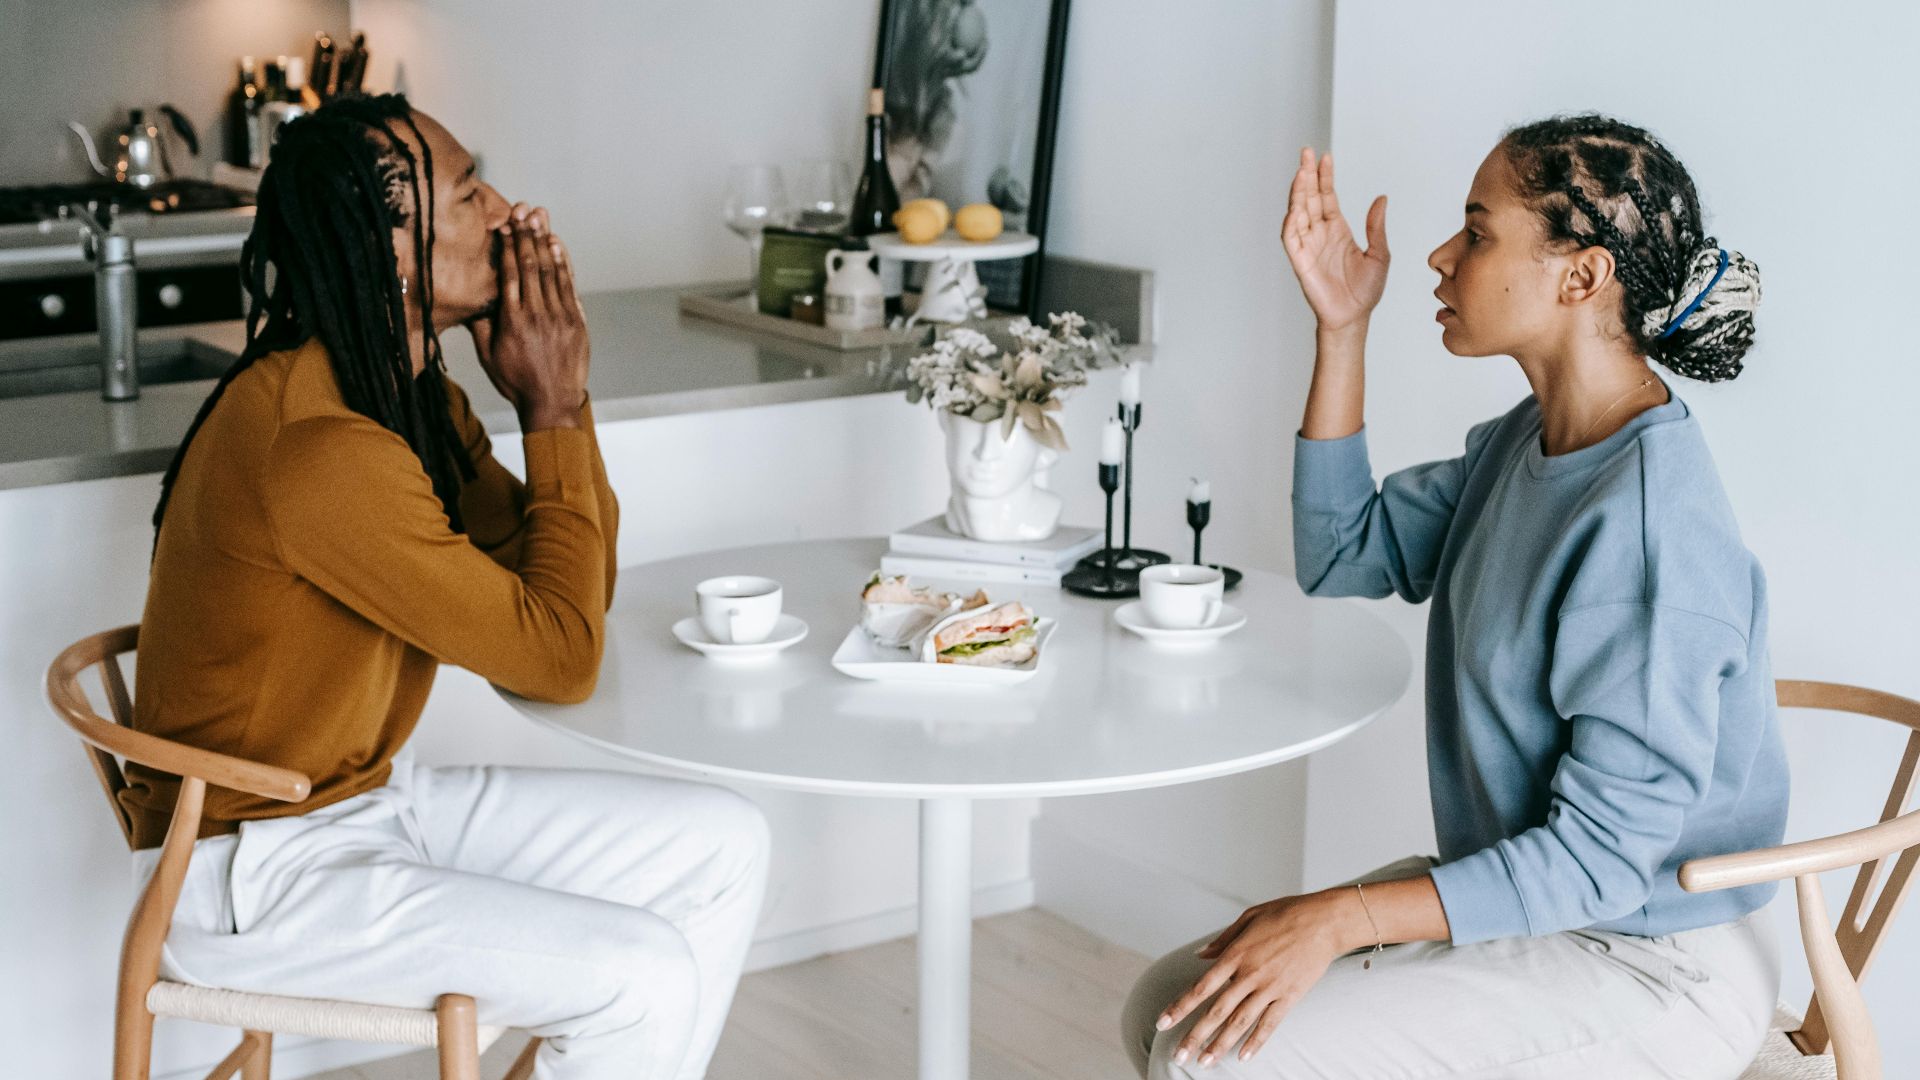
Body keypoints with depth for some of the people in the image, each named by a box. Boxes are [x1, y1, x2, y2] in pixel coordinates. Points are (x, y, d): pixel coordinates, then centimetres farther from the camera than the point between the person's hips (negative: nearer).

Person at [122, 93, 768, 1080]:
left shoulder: (414, 395, 4)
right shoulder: (318, 443, -27)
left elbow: (571, 592, 6)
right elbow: (560, 658, -23)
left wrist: (559, 392, -5)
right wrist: (550, 413, -16)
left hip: (371, 799, 10)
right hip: (249, 873, -9)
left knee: (724, 848, 5)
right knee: (645, 976, -22)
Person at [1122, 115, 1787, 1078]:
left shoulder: (1650, 526, -27)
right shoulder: (1524, 442, 3)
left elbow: (1604, 854, -25)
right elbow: (1344, 554, 13)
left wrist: (1341, 917, -27)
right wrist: (1341, 329, 3)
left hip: (1646, 967, -9)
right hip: (1518, 892, 9)